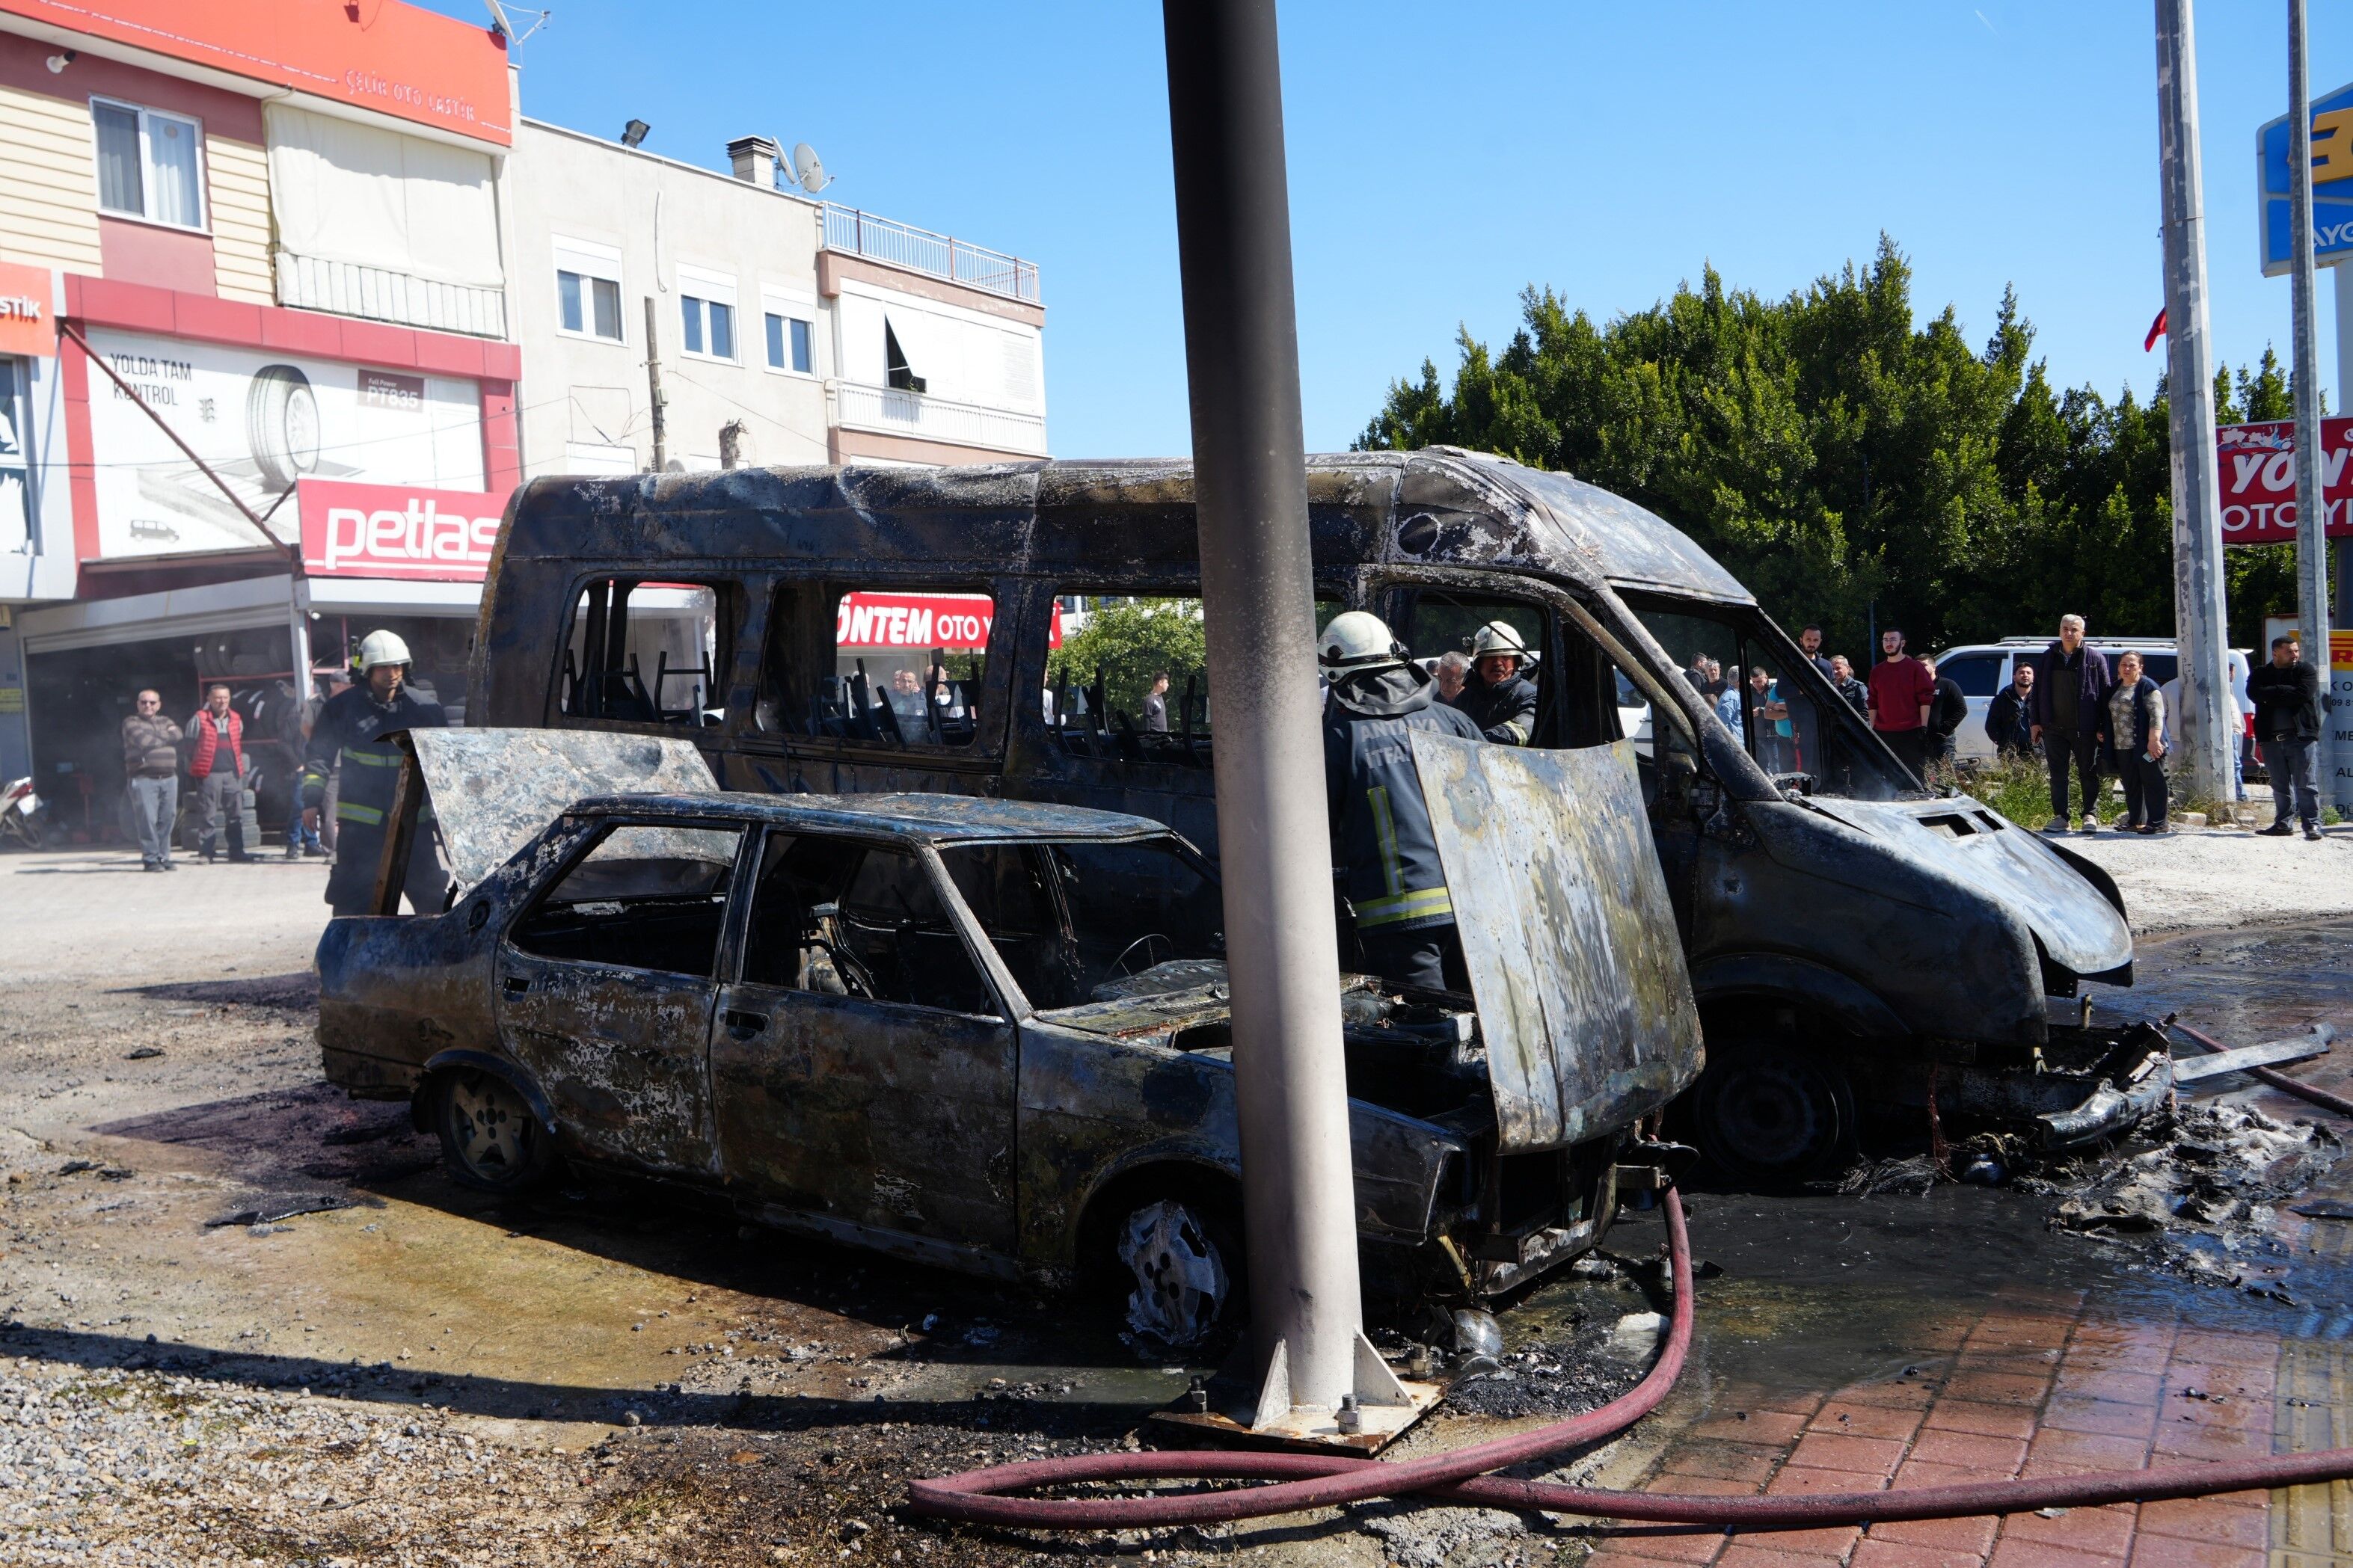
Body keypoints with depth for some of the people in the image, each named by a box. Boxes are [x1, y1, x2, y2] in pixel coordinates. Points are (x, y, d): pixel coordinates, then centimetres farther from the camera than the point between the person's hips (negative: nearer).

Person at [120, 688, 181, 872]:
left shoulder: (165, 721, 21)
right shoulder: (131, 722, 5)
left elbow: (177, 735, 0)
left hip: (169, 778, 5)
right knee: (148, 820, -9)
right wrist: (167, 737, 3)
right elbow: (144, 742, -12)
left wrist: (155, 738, -7)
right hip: (144, 779, -5)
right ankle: (150, 859, -5)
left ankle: (163, 857, 11)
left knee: (168, 819, 3)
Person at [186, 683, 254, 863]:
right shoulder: (199, 719, -1)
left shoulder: (236, 719, 12)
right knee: (208, 816, -2)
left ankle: (236, 852, 10)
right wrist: (198, 766, 3)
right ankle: (205, 853, 2)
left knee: (236, 815, 4)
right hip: (209, 775, -4)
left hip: (233, 774, 4)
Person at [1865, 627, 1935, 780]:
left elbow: (1925, 699, -2)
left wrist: (1924, 727, -8)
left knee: (1915, 776, -3)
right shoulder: (1877, 671, 15)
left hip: (1911, 733, -4)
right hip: (1883, 733, 4)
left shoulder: (1915, 667, 2)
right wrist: (1872, 728, 9)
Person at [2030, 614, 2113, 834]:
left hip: (2084, 729, -3)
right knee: (2057, 774, 5)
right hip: (2054, 727, 3)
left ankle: (2091, 816, 10)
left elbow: (2105, 693, 0)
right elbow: (2037, 691, 13)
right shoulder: (2046, 658, 10)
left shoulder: (2095, 658, 2)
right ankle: (2060, 817, 10)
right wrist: (2036, 722, 6)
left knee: (2088, 773, 3)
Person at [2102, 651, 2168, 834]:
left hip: (2145, 747, -8)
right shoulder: (2115, 688, 17)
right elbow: (2108, 715, 29)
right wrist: (2102, 731, 17)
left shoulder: (2148, 687, -6)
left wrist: (2154, 740, -23)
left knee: (2153, 784, -5)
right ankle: (2136, 822, 19)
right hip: (2122, 748, 8)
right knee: (2131, 786, 12)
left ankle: (2158, 823, -3)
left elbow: (2156, 715, -15)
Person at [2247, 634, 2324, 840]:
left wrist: (2273, 694, -8)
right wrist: (2285, 691, -13)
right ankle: (2283, 823, 17)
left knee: (2305, 784, -5)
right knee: (2280, 785, 10)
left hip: (2300, 736, -3)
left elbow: (2304, 694, -13)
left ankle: (2312, 824, -3)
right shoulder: (2260, 675, 11)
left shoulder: (2306, 671, 4)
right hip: (2271, 738, 3)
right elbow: (2254, 693, -8)